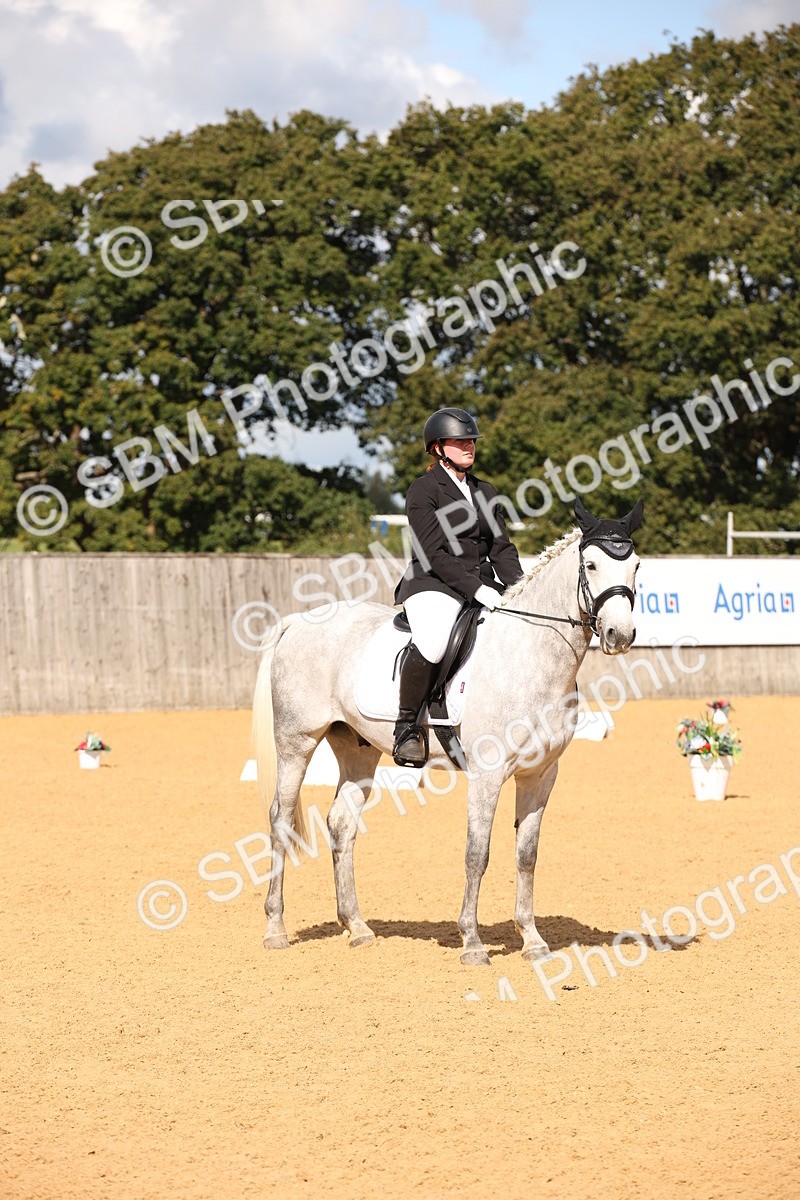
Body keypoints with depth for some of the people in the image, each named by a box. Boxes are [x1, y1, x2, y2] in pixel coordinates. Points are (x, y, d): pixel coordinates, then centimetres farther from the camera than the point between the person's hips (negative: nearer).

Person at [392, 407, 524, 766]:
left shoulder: (484, 491, 19)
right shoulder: (424, 489, -3)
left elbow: (501, 547, 15)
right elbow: (434, 553, -12)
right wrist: (474, 588, -22)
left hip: (483, 585, 7)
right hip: (434, 585, -7)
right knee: (431, 643, -37)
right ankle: (407, 727, -21)